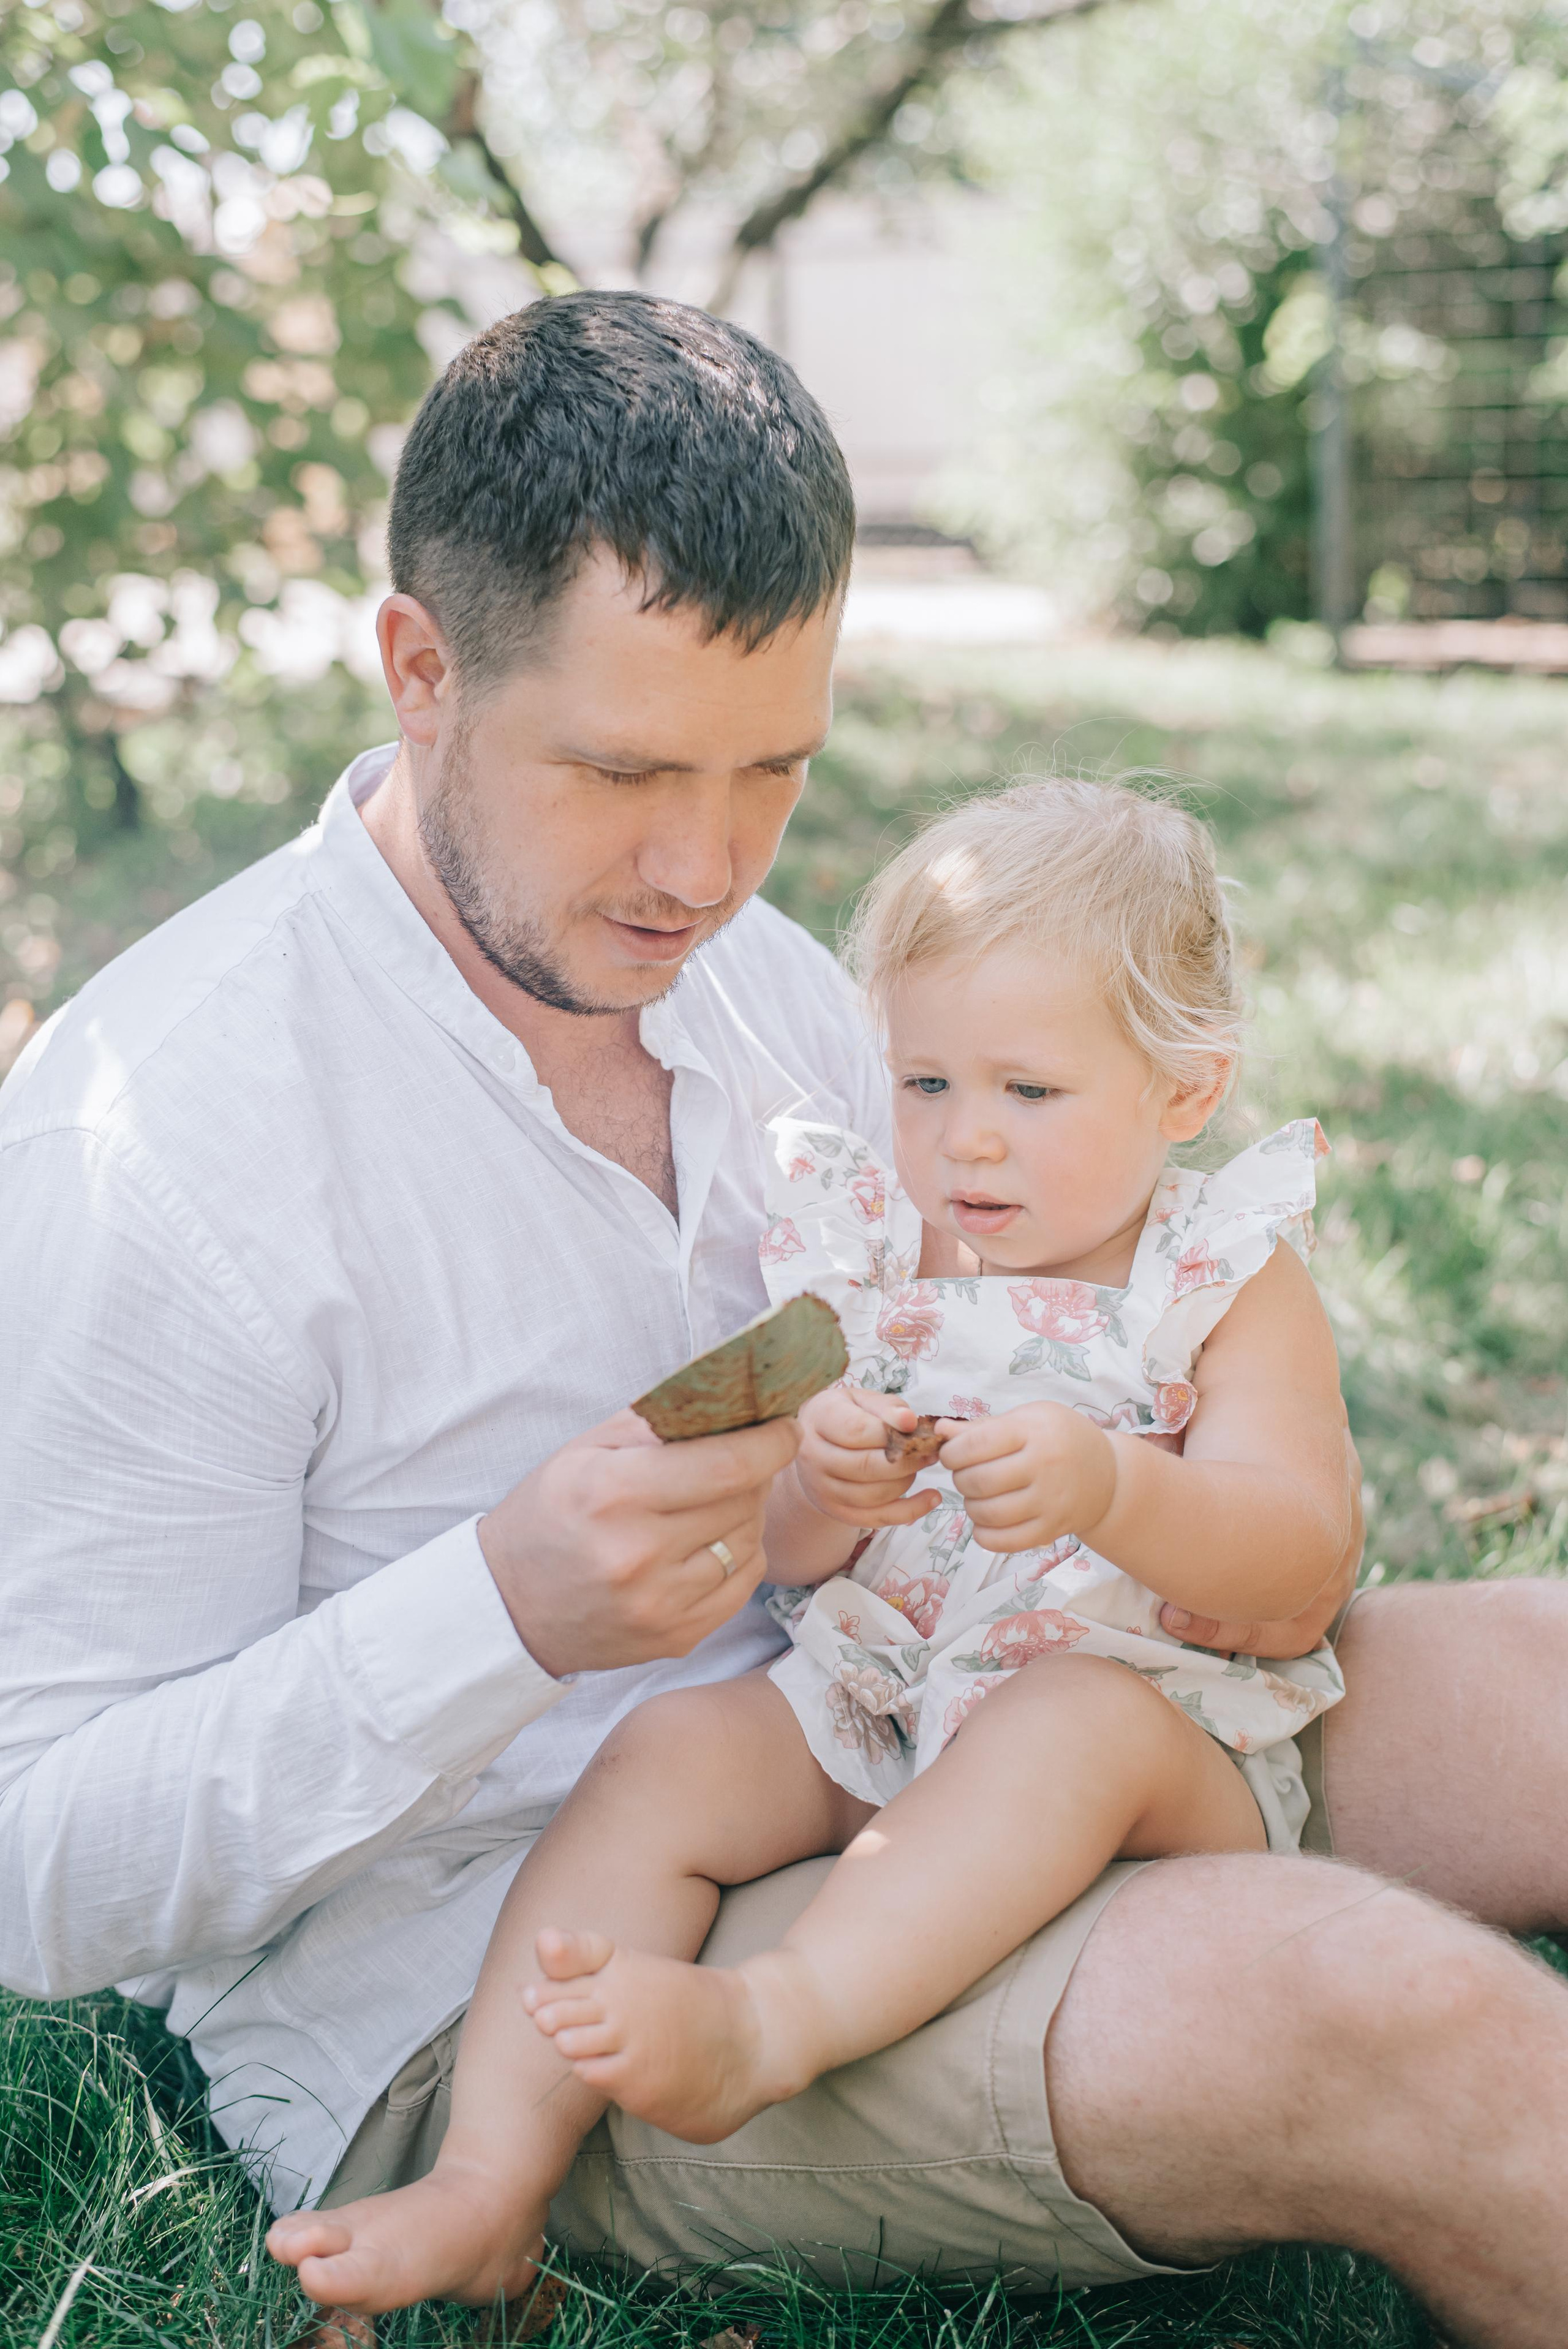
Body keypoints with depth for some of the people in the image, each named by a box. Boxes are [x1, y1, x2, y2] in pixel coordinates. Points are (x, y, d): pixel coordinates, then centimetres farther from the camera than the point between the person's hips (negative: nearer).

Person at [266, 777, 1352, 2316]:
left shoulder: (1229, 1283, -3)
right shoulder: (859, 1249, 6)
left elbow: (1303, 1556, -15)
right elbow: (781, 1557, 3)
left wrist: (1107, 1485, -34)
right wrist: (815, 1485, -23)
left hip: (1161, 1733, -3)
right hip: (865, 1707, 4)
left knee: (1071, 1721, -35)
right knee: (669, 1754, -19)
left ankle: (762, 2024, -48)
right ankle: (493, 2186, -24)